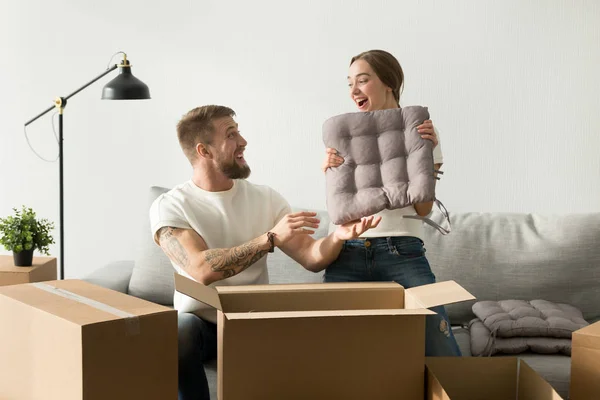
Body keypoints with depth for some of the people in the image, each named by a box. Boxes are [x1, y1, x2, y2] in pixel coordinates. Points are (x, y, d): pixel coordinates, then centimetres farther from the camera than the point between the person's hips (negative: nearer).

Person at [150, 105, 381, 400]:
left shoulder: (265, 198, 4)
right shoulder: (169, 207, -9)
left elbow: (311, 258, -4)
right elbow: (201, 270, -26)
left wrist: (338, 237, -25)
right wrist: (272, 238, -28)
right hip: (201, 324, -2)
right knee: (179, 332, -35)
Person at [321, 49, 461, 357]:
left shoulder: (421, 132, 6)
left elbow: (424, 209, 1)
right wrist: (329, 171, -5)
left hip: (401, 252, -2)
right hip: (347, 253, 3)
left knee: (444, 355, -18)